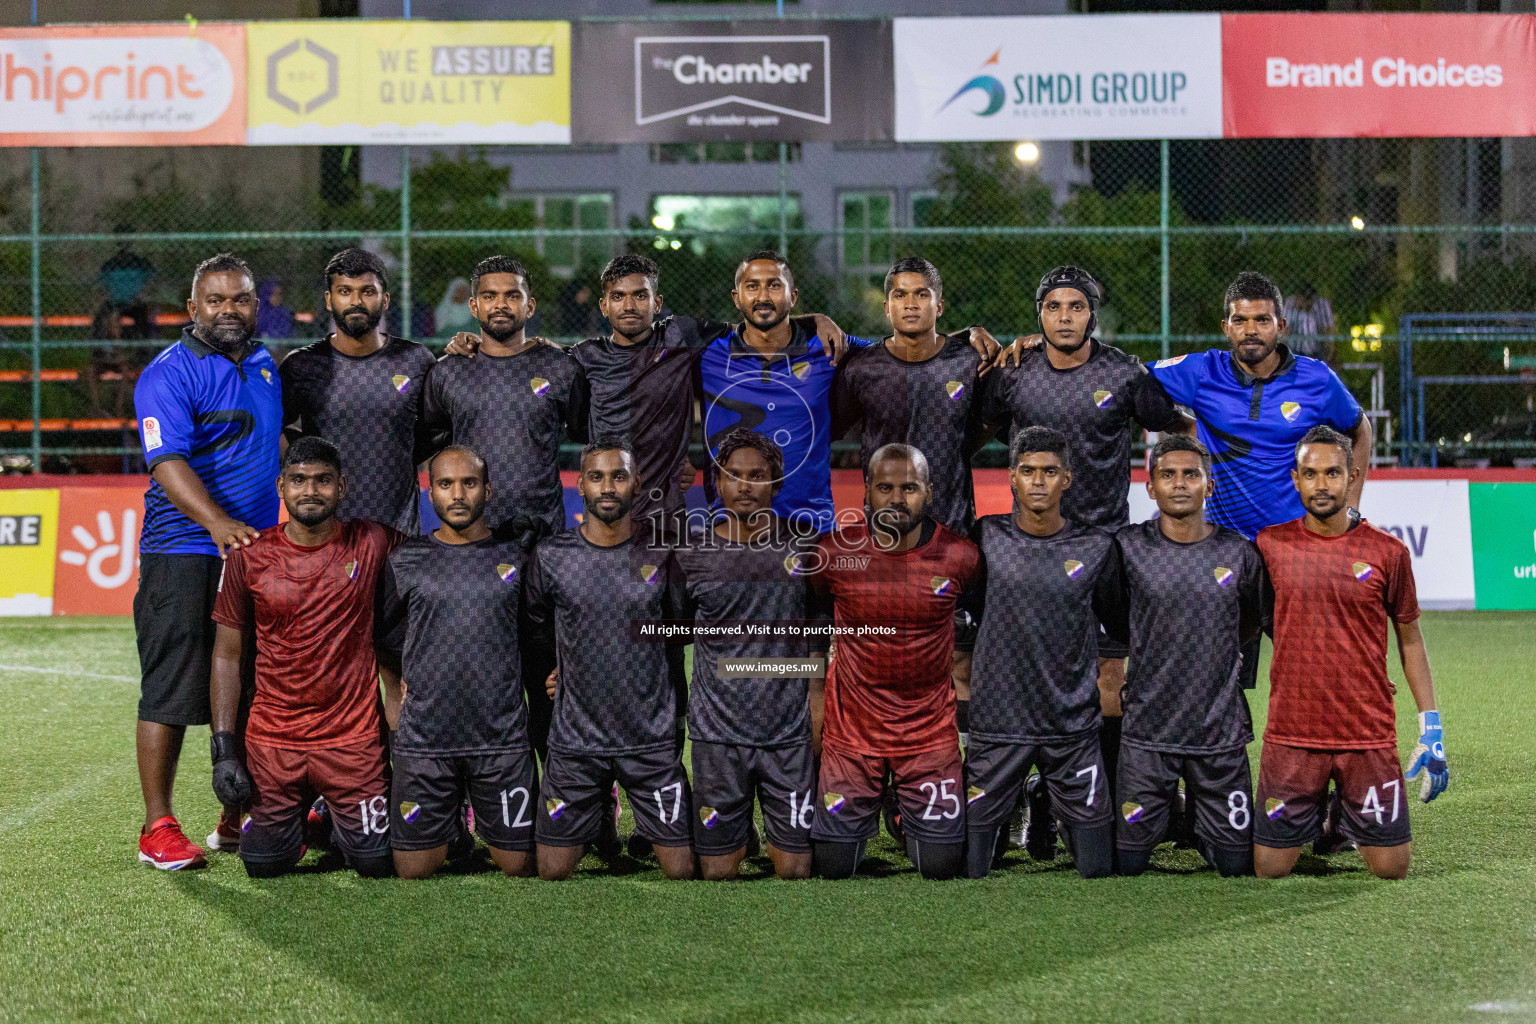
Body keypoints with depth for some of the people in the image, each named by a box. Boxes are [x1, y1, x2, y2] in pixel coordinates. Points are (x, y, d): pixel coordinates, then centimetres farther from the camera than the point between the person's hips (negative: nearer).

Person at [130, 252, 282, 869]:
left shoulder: (264, 365, 15)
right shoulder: (168, 376, -10)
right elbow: (169, 463, -23)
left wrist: (271, 531, 27)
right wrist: (217, 522, -38)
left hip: (255, 549, 7)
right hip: (184, 555, -7)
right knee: (170, 694, -5)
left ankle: (238, 819, 19)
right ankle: (158, 828, 1)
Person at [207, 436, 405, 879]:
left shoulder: (373, 544, -5)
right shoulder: (250, 557, -3)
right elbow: (227, 654, 4)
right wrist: (223, 749, -3)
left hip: (353, 738, -1)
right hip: (272, 740, 1)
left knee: (377, 864, -2)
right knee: (265, 865, 1)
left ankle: (339, 820, 33)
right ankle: (297, 814, 35)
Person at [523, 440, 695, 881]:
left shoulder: (661, 555, -1)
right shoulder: (550, 556, -2)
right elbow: (536, 629, 13)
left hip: (653, 741, 0)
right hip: (575, 741, 0)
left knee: (682, 868, -1)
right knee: (553, 871, 1)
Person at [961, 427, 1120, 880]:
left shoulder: (1094, 547, 1)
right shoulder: (987, 538, -1)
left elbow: (1116, 621, 16)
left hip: (1073, 725, 1)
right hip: (997, 723, -1)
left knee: (1098, 869, 3)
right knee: (969, 867, 0)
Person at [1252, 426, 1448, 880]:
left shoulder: (1387, 552, 0)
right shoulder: (1271, 545, 1)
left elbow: (1410, 639, 8)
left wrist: (1432, 728, 3)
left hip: (1369, 736, 0)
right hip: (1291, 736, 0)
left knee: (1391, 868, 2)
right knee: (1270, 868, 2)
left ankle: (1350, 816, 34)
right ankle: (1314, 815, 34)